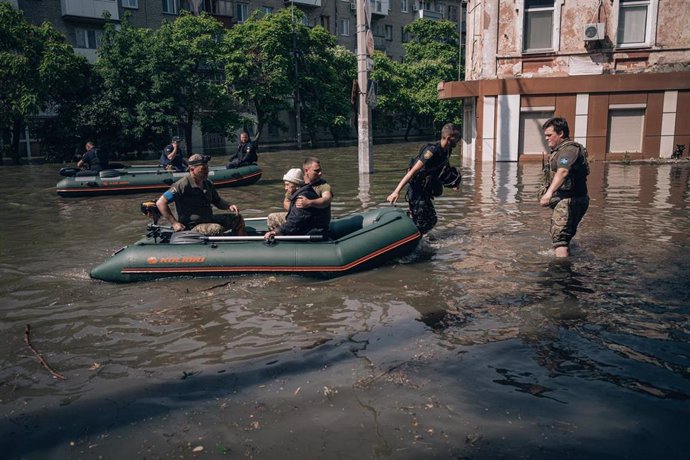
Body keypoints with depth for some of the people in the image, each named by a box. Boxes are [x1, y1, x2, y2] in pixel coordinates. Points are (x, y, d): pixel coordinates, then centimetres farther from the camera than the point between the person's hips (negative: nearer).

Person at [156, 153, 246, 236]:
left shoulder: (207, 184, 8)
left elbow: (217, 201, 23)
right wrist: (174, 223, -20)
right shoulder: (183, 185, -16)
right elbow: (160, 203, -17)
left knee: (238, 219, 5)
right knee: (217, 229, -35)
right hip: (192, 226, -8)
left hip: (209, 220, 9)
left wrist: (229, 206, 0)